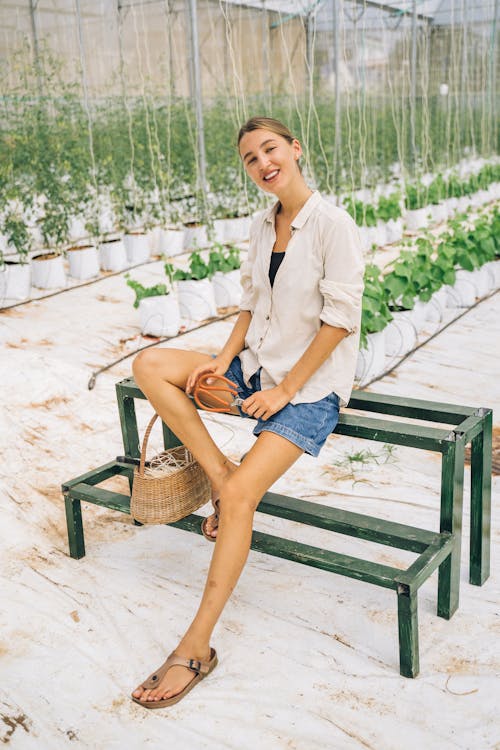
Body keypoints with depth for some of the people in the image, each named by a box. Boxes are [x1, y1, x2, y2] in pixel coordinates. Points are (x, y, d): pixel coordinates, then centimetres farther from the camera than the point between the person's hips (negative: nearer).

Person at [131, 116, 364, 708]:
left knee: (240, 495, -23)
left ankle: (196, 646, -11)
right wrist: (226, 355, -2)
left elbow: (340, 319, -16)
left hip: (311, 385, -7)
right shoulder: (261, 226, 8)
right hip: (257, 366, 8)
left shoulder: (333, 224, -14)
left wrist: (284, 391, -16)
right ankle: (220, 473, -6)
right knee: (149, 365, -9)